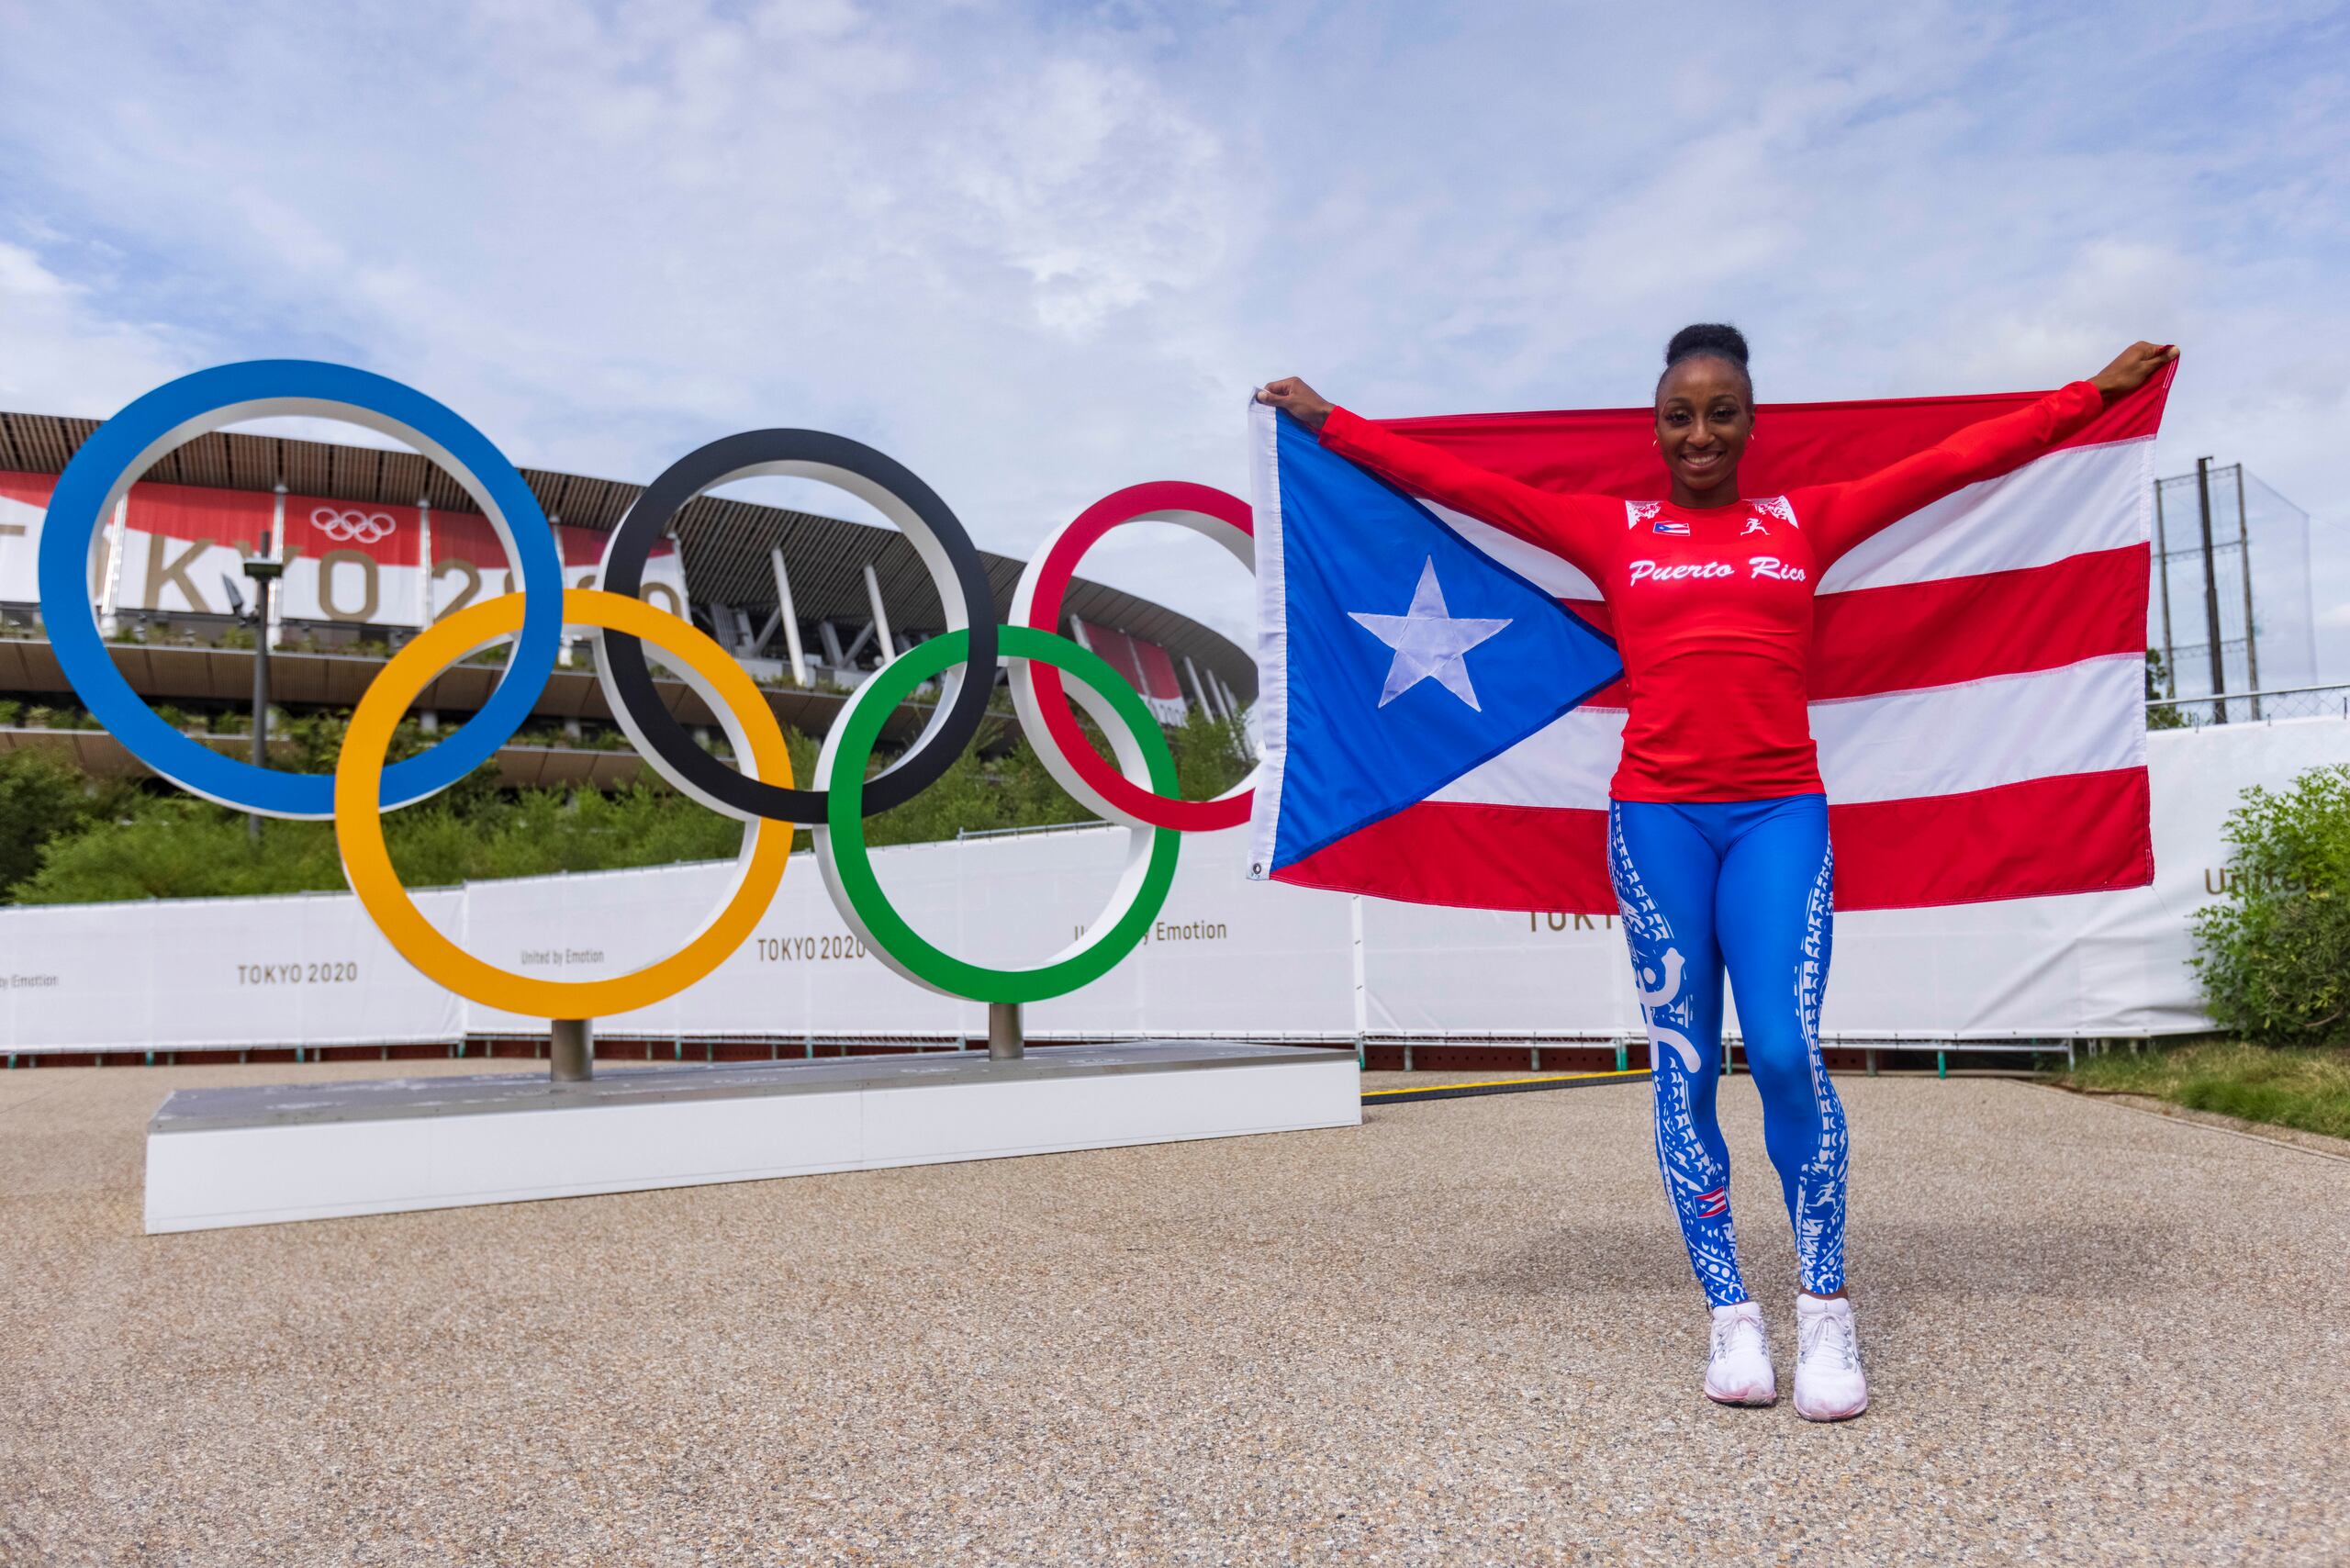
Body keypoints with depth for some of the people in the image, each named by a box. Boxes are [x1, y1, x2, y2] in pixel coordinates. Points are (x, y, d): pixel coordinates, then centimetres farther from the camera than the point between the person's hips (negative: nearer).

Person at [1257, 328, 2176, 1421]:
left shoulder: (1805, 521, 14)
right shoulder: (1611, 532, 11)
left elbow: (1959, 459, 16)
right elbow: (1456, 482, 12)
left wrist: (2091, 394, 17)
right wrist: (1326, 422, 14)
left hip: (1779, 816, 0)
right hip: (1657, 818, 0)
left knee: (1787, 1053, -12)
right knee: (1683, 1067, 2)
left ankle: (1826, 1308, 7)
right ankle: (1731, 1317, 12)